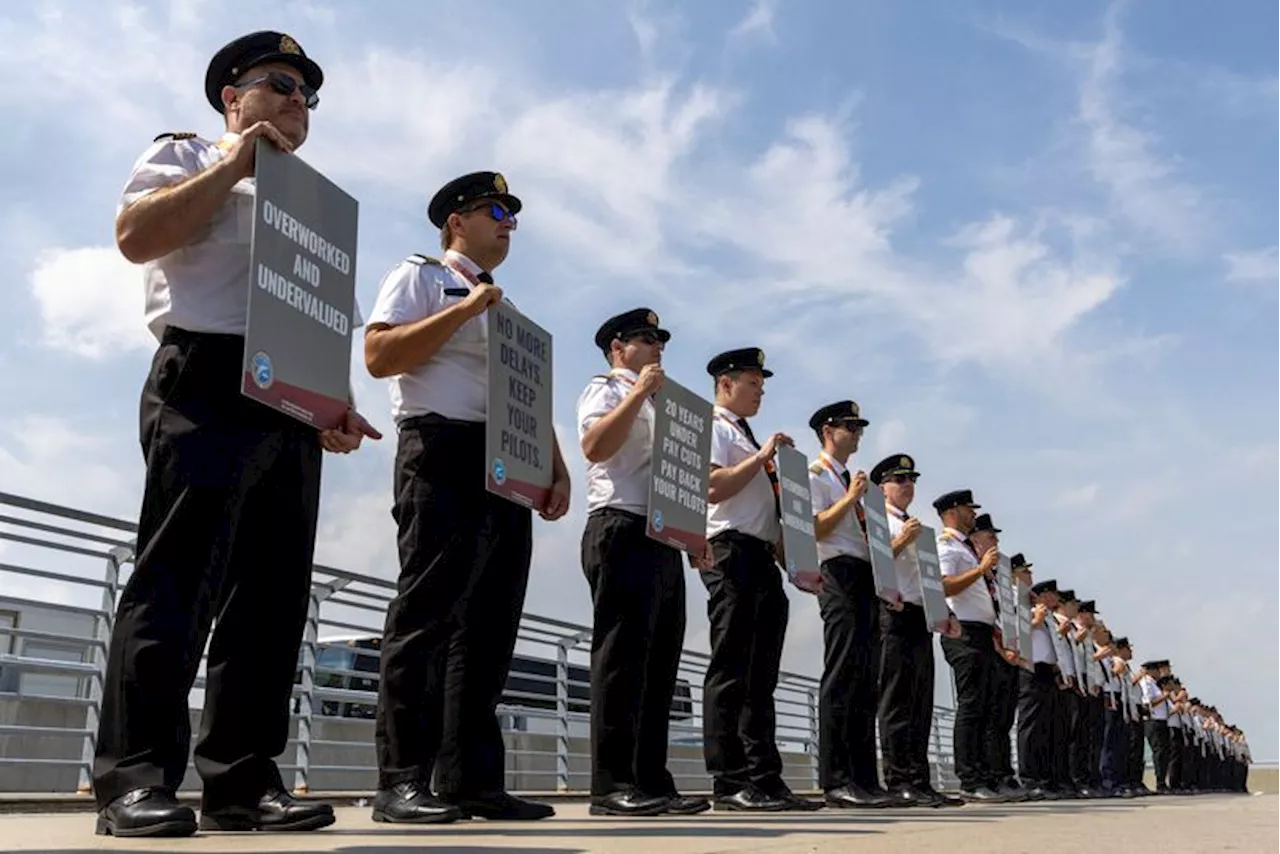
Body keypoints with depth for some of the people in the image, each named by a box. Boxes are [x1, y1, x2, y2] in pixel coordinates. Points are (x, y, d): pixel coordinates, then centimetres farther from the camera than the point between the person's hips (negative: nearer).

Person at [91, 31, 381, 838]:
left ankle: (243, 781, 2)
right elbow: (135, 236, -6)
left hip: (293, 409, 6)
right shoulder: (186, 155, 14)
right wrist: (234, 165, -2)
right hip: (207, 383, -6)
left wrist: (337, 406, 8)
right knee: (179, 579, -14)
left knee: (272, 595, 0)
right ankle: (135, 776, -11)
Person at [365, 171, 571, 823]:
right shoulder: (417, 276, 7)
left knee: (490, 622, 3)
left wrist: (558, 471, 11)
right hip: (443, 456, -7)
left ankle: (473, 779, 8)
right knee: (427, 614, -11)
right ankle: (402, 782, -7)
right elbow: (378, 356, -9)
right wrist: (463, 310, -10)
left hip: (507, 471, 7)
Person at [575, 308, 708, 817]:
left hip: (663, 538, 9)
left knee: (659, 661, 5)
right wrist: (638, 392, -14)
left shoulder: (656, 406, 29)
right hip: (622, 530, -8)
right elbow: (594, 447, -16)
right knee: (623, 656, -12)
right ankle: (611, 785, -11)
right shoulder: (605, 390, 4)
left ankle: (651, 781, 7)